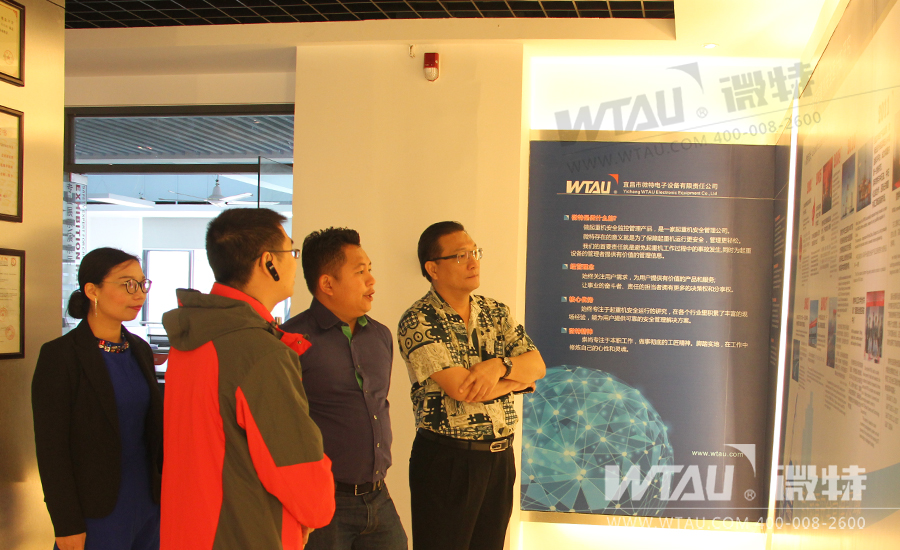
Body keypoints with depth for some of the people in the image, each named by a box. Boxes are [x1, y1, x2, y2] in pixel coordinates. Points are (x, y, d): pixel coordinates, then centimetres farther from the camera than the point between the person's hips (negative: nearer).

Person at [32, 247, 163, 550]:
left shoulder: (140, 349, 7)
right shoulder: (59, 356, -11)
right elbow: (51, 448, -12)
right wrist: (67, 525, -13)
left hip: (149, 502, 6)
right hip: (97, 513, -6)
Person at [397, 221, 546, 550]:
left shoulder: (496, 313, 9)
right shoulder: (418, 322, -12)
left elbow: (537, 364, 2)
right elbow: (461, 389, -21)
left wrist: (499, 366, -19)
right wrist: (519, 380, -6)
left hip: (501, 458, 6)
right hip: (446, 461, -5)